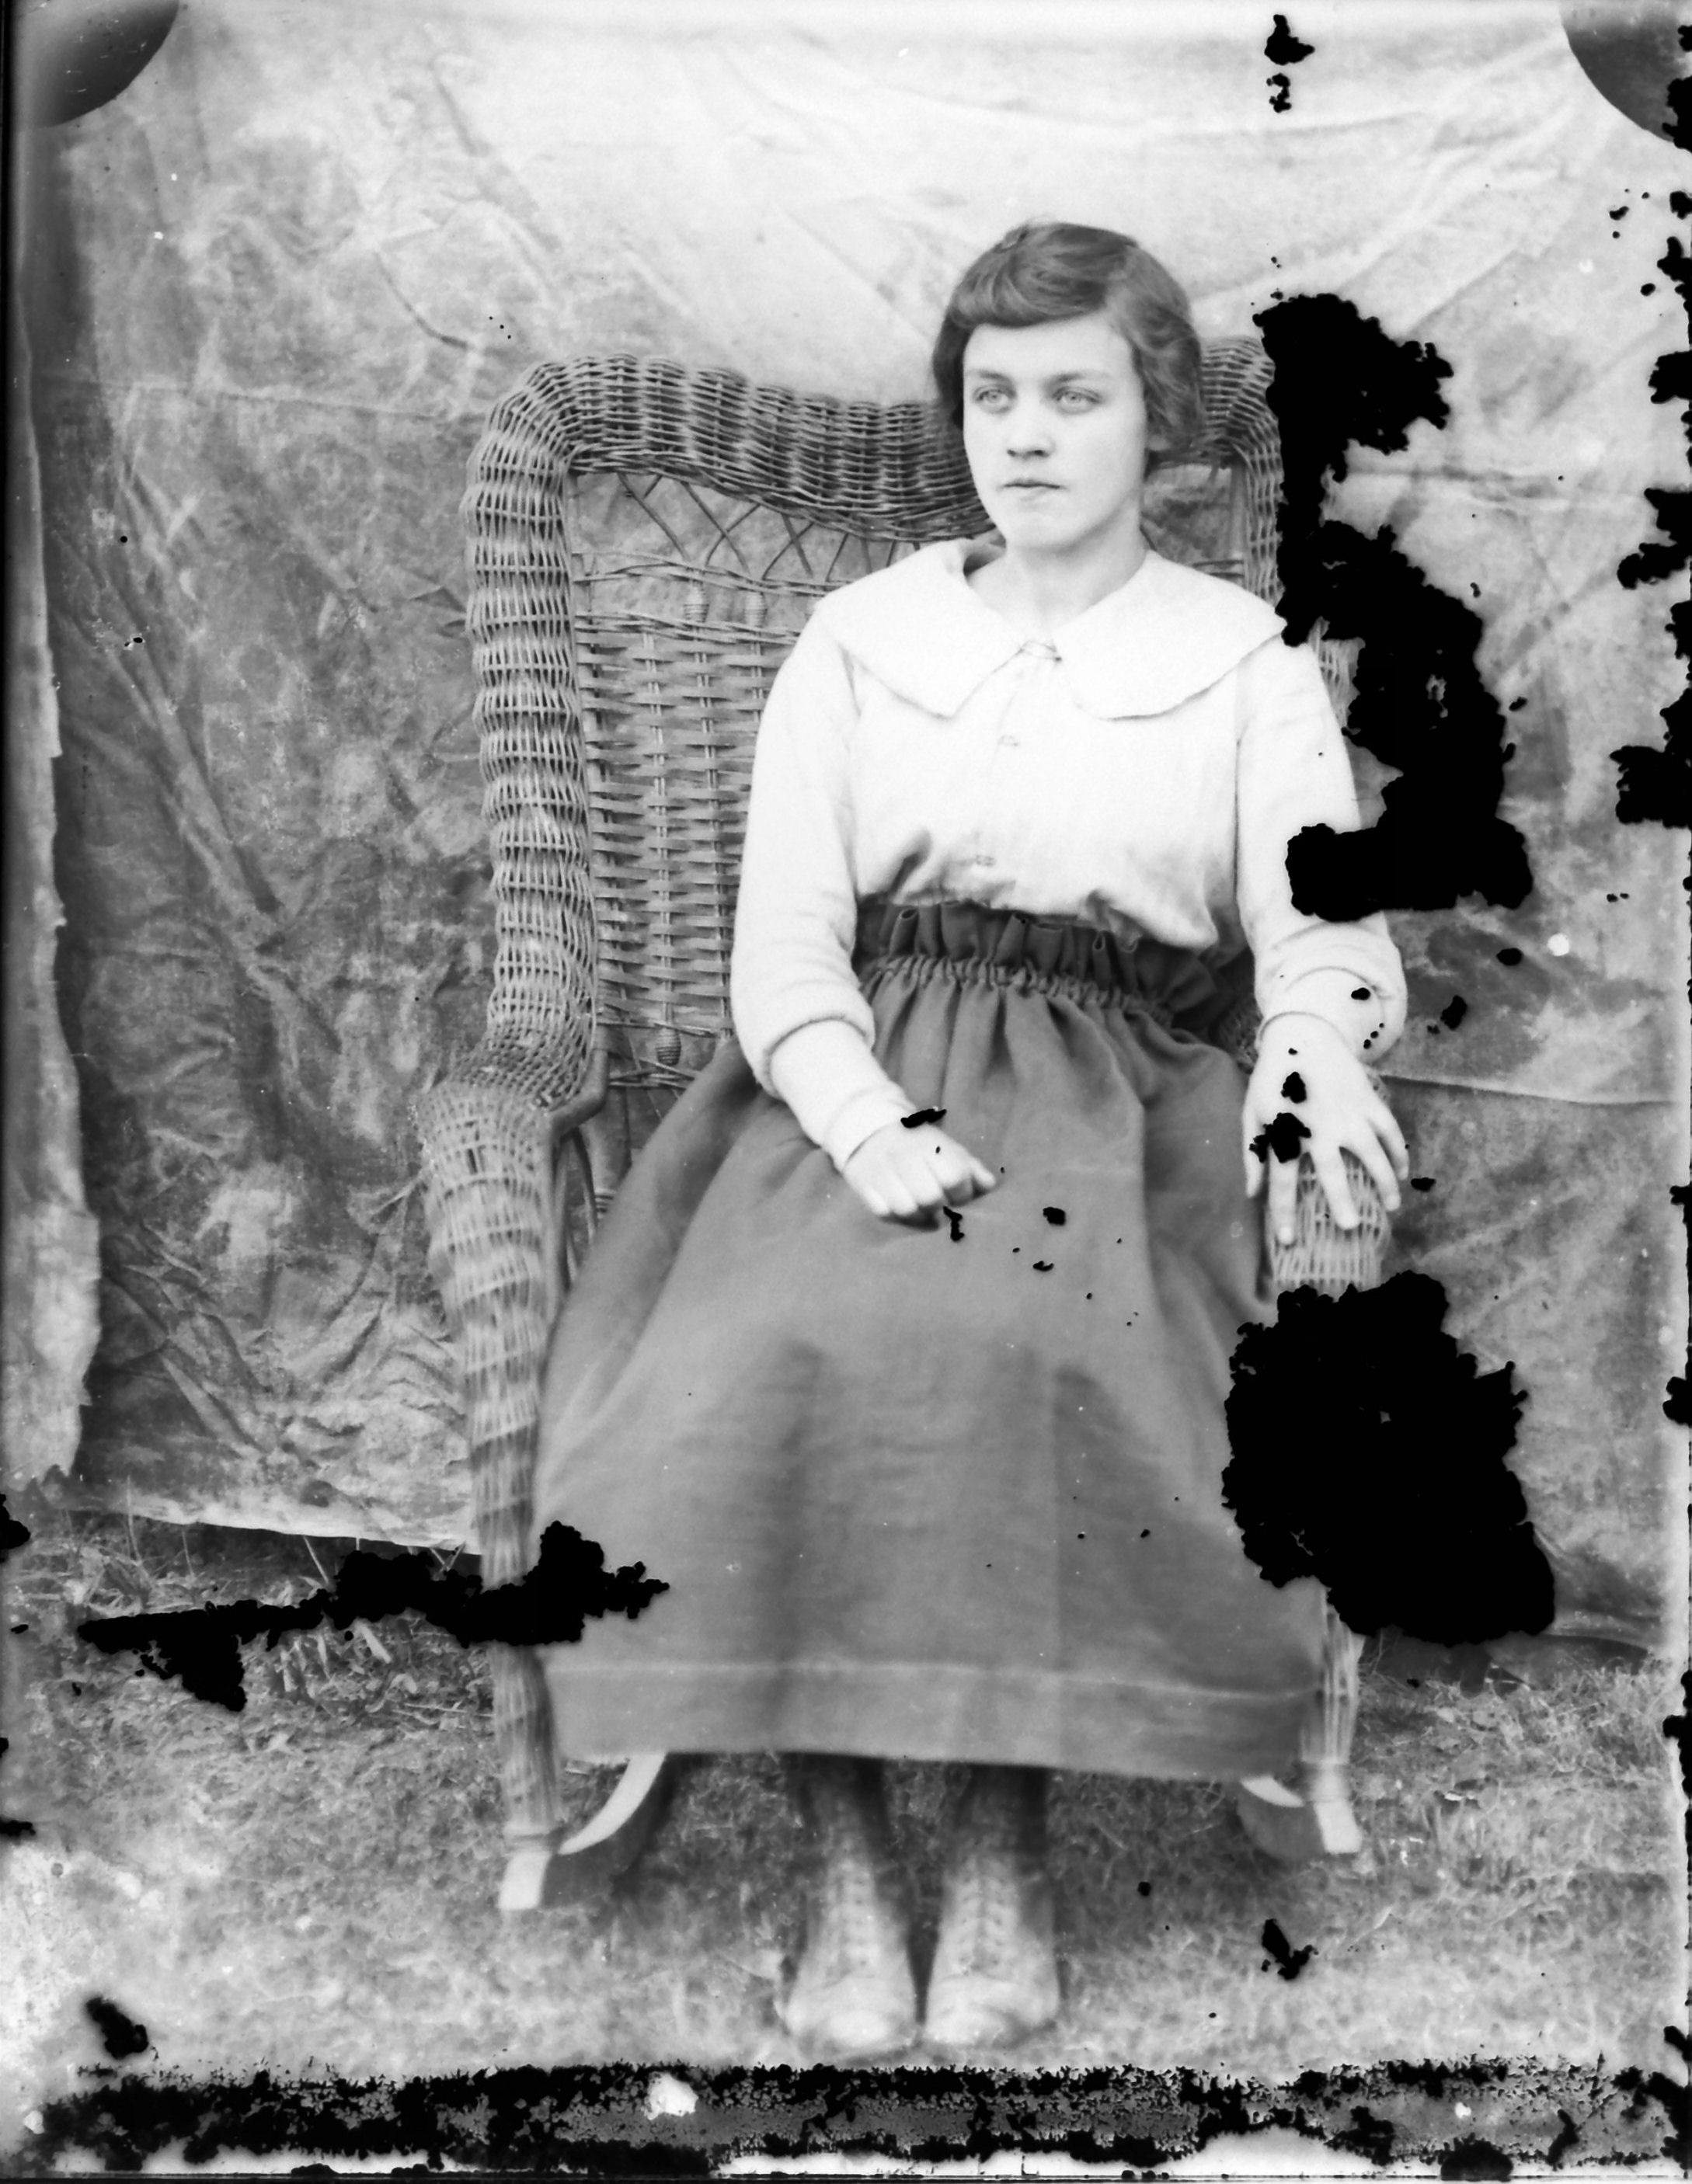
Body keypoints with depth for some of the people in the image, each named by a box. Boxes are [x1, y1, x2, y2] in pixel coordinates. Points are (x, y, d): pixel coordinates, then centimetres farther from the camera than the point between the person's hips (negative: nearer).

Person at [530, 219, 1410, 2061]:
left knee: (1037, 1354, -34)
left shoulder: (1248, 662, 14)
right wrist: (871, 1124, -16)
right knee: (783, 1357, -31)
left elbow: (1324, 925, 0)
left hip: (1117, 1091, -1)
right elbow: (784, 946, 5)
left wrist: (1318, 1049, -25)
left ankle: (1003, 1843, -16)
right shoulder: (857, 638, 15)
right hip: (861, 1078, 1)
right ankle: (843, 1857, -18)